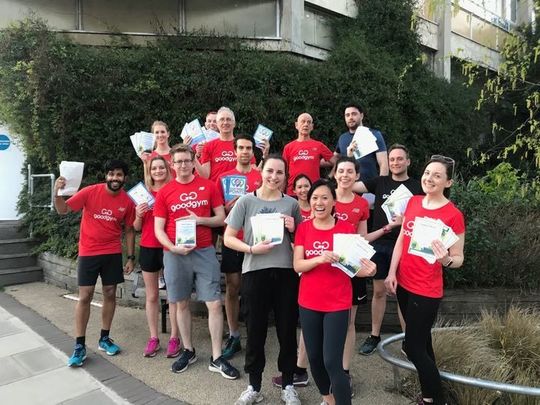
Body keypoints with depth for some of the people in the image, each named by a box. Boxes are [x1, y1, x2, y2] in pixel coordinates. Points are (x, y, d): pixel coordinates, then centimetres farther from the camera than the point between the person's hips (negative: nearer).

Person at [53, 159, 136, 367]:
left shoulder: (127, 201, -2)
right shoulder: (90, 192, -10)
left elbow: (129, 230, 6)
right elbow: (63, 210, -9)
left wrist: (131, 257, 4)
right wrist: (57, 193, -30)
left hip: (113, 253, 3)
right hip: (88, 253, -2)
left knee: (110, 294, 8)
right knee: (85, 296, -2)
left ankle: (104, 339, 23)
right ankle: (79, 346, 9)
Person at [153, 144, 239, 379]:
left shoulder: (208, 186, 3)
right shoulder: (164, 192, 4)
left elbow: (221, 219, 5)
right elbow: (158, 229, 2)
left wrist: (199, 219, -13)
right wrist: (173, 247, -14)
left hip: (204, 252, -1)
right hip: (175, 254, 1)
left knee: (215, 304, -3)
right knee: (181, 304, 11)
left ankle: (216, 359, 9)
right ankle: (188, 351, 29)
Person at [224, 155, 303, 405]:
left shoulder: (291, 204, 7)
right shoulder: (246, 201, 0)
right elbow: (228, 238, 0)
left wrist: (293, 229, -5)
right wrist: (252, 249, -16)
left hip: (286, 272, 2)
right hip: (254, 272, -1)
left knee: (287, 330, 9)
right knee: (255, 330, 8)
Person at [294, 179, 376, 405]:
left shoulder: (347, 228, -5)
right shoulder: (303, 228, 1)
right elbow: (297, 265, -7)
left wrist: (367, 270, -23)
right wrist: (319, 259, -25)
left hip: (337, 304, -3)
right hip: (309, 303, 3)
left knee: (332, 362, -7)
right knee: (315, 357, 16)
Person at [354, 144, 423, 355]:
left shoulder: (417, 187, 2)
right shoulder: (380, 182, 7)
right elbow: (350, 185, -1)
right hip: (379, 244, 2)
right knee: (379, 291, 9)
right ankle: (374, 335, 22)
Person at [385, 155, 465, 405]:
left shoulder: (453, 215, -16)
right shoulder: (413, 202, 2)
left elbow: (458, 259, -11)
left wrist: (446, 259, -33)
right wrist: (392, 273, 2)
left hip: (426, 291, -6)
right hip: (404, 284, 7)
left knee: (413, 348, 2)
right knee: (420, 340, 21)